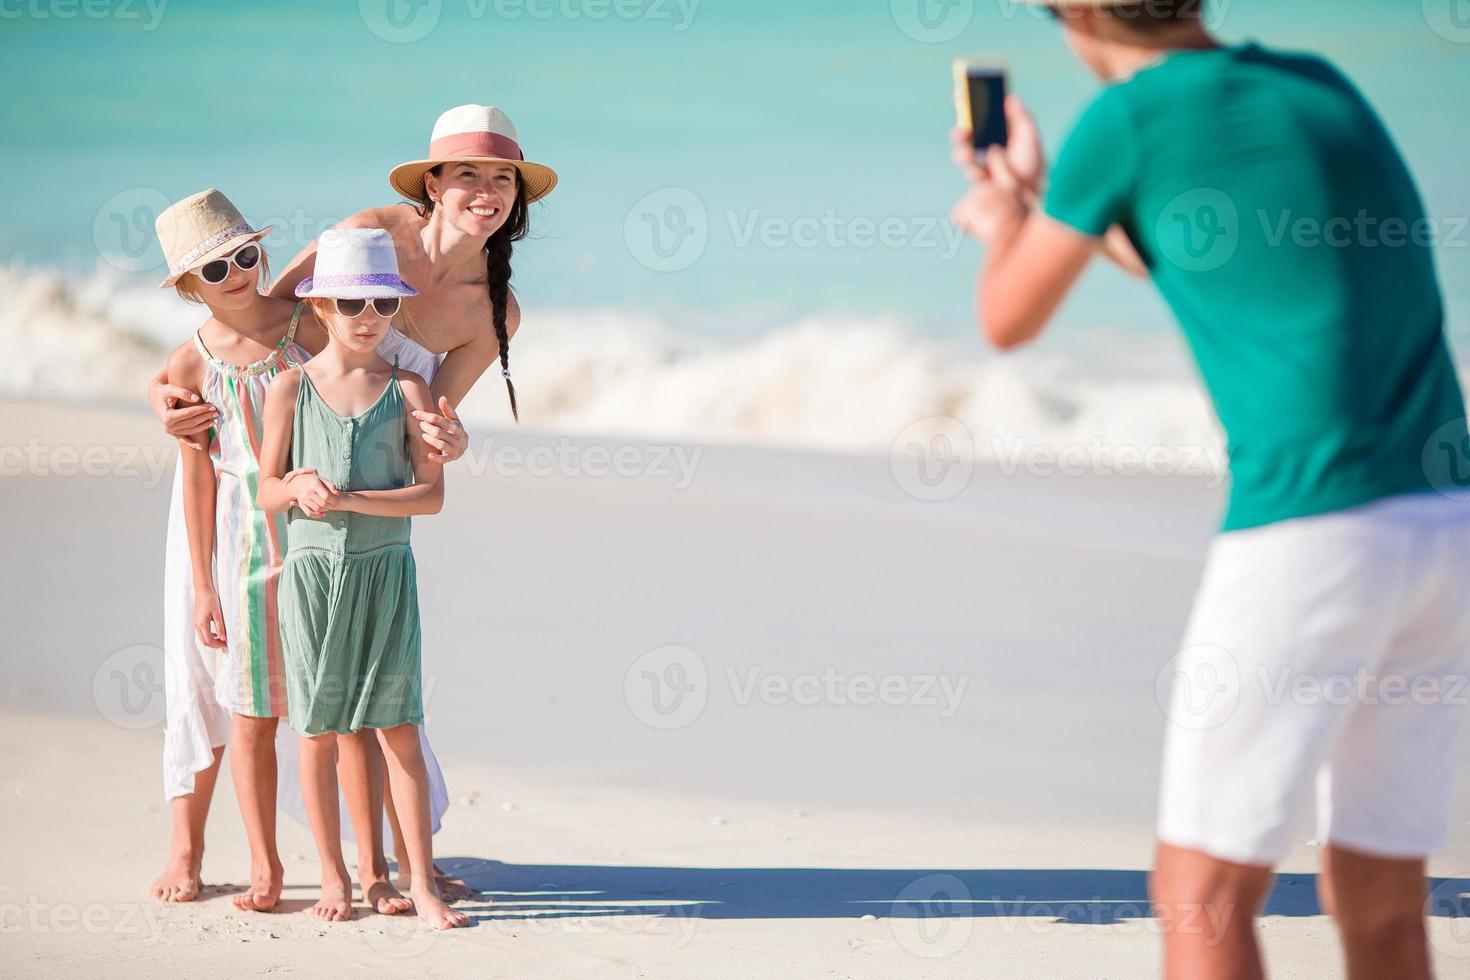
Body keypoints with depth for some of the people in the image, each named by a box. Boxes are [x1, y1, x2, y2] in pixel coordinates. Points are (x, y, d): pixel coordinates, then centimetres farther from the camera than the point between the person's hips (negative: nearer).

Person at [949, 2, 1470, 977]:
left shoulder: (1128, 117, -2)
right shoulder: (1325, 87, 17)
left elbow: (1010, 321, 11)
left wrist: (1007, 212, 33)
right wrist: (1034, 206, 44)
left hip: (1312, 530, -7)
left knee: (1202, 896, 2)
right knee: (1380, 899, 12)